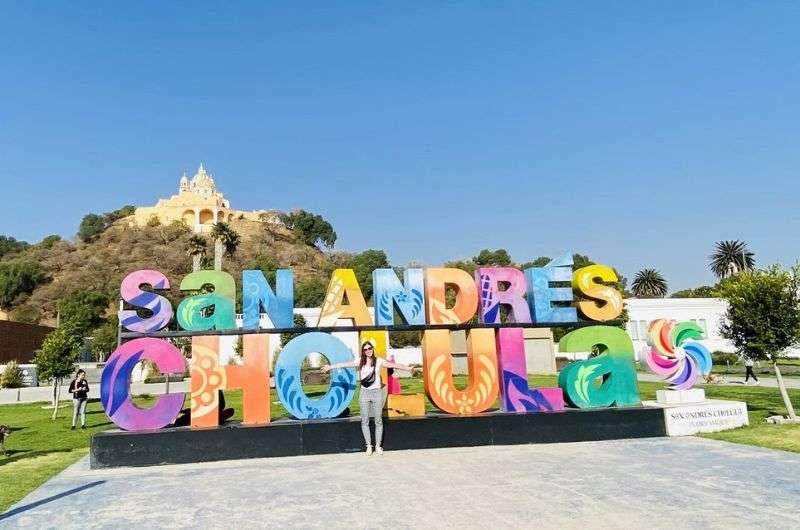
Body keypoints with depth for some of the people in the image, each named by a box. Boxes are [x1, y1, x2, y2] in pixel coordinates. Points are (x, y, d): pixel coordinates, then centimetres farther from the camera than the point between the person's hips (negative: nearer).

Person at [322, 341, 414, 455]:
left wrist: (407, 368, -21)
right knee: (365, 421, 4)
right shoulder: (360, 361, 3)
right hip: (364, 393, 2)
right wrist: (330, 367, 16)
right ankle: (369, 445, 13)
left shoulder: (379, 361, -2)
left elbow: (394, 365, -9)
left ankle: (378, 445, 13)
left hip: (377, 392, -2)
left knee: (378, 421, 4)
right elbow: (345, 364, 10)